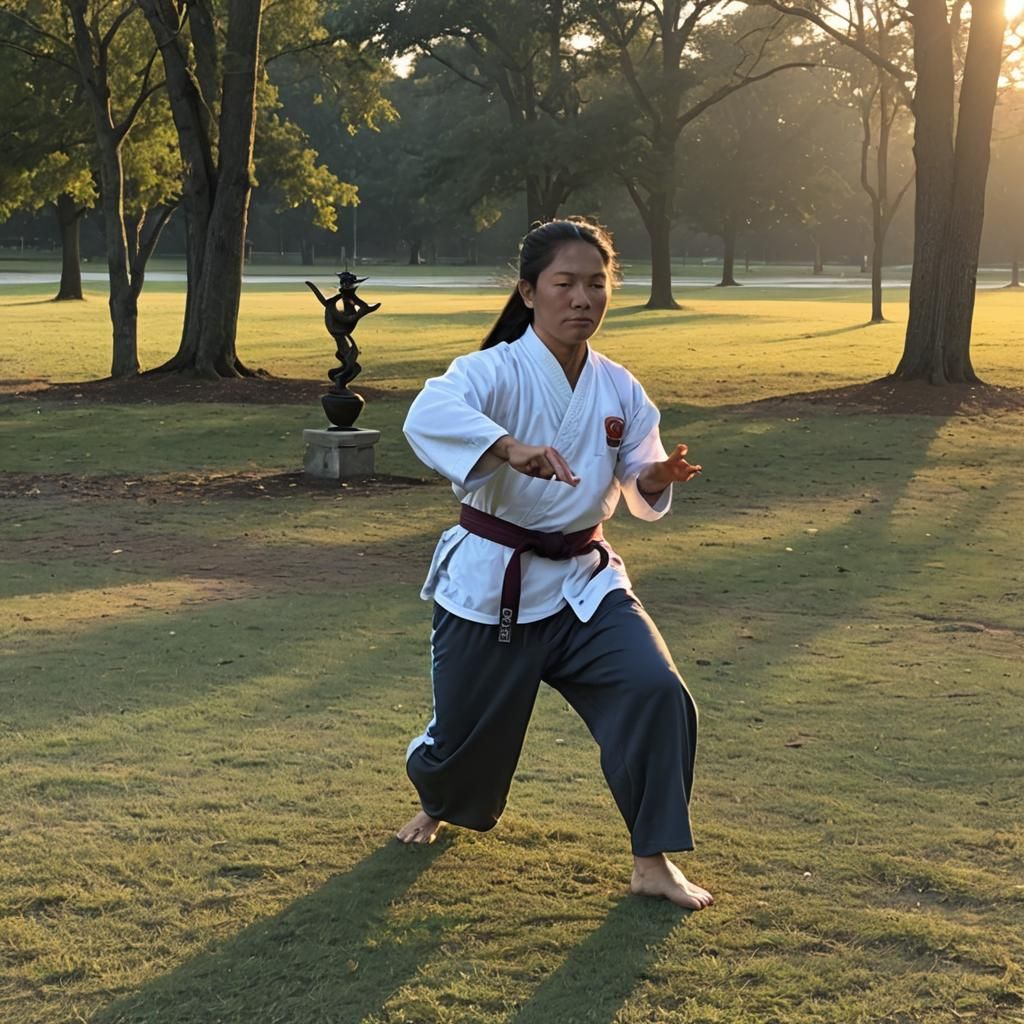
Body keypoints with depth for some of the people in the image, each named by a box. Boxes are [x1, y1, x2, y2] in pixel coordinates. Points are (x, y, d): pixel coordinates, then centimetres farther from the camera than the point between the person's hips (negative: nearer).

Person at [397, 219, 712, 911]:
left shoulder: (618, 390, 1)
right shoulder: (496, 372, -15)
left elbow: (642, 500, 7)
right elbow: (427, 416, -37)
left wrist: (657, 479, -18)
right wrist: (513, 449, -55)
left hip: (583, 580, 4)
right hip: (491, 585, -3)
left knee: (656, 692, -18)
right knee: (467, 732, 9)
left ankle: (653, 861, -3)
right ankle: (440, 800, 49)